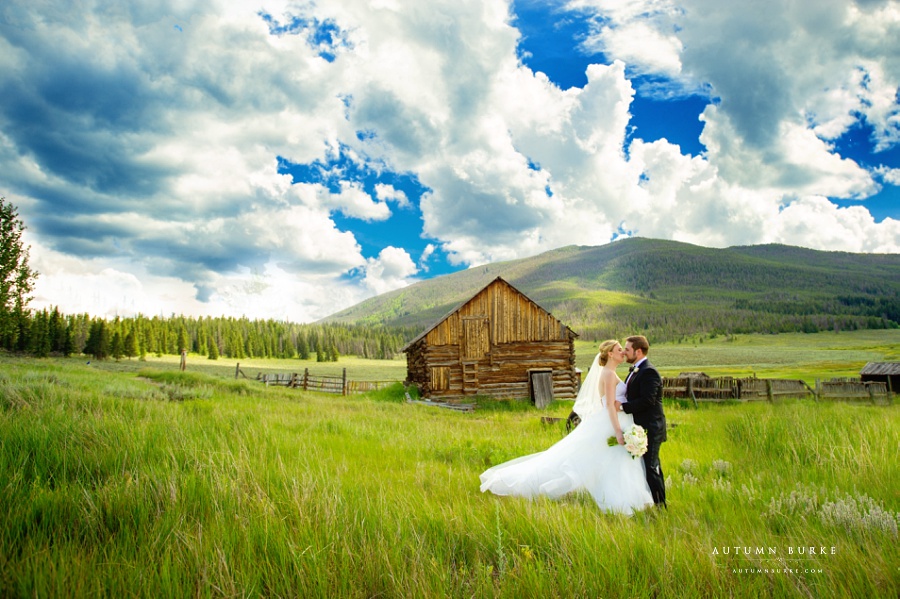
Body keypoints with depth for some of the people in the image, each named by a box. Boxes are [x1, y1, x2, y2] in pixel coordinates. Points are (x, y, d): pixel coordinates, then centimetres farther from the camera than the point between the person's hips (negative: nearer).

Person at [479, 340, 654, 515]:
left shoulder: (609, 373, 14)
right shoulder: (609, 373, -15)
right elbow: (610, 405, -22)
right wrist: (618, 431, -26)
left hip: (612, 424, 10)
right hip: (608, 426, -10)